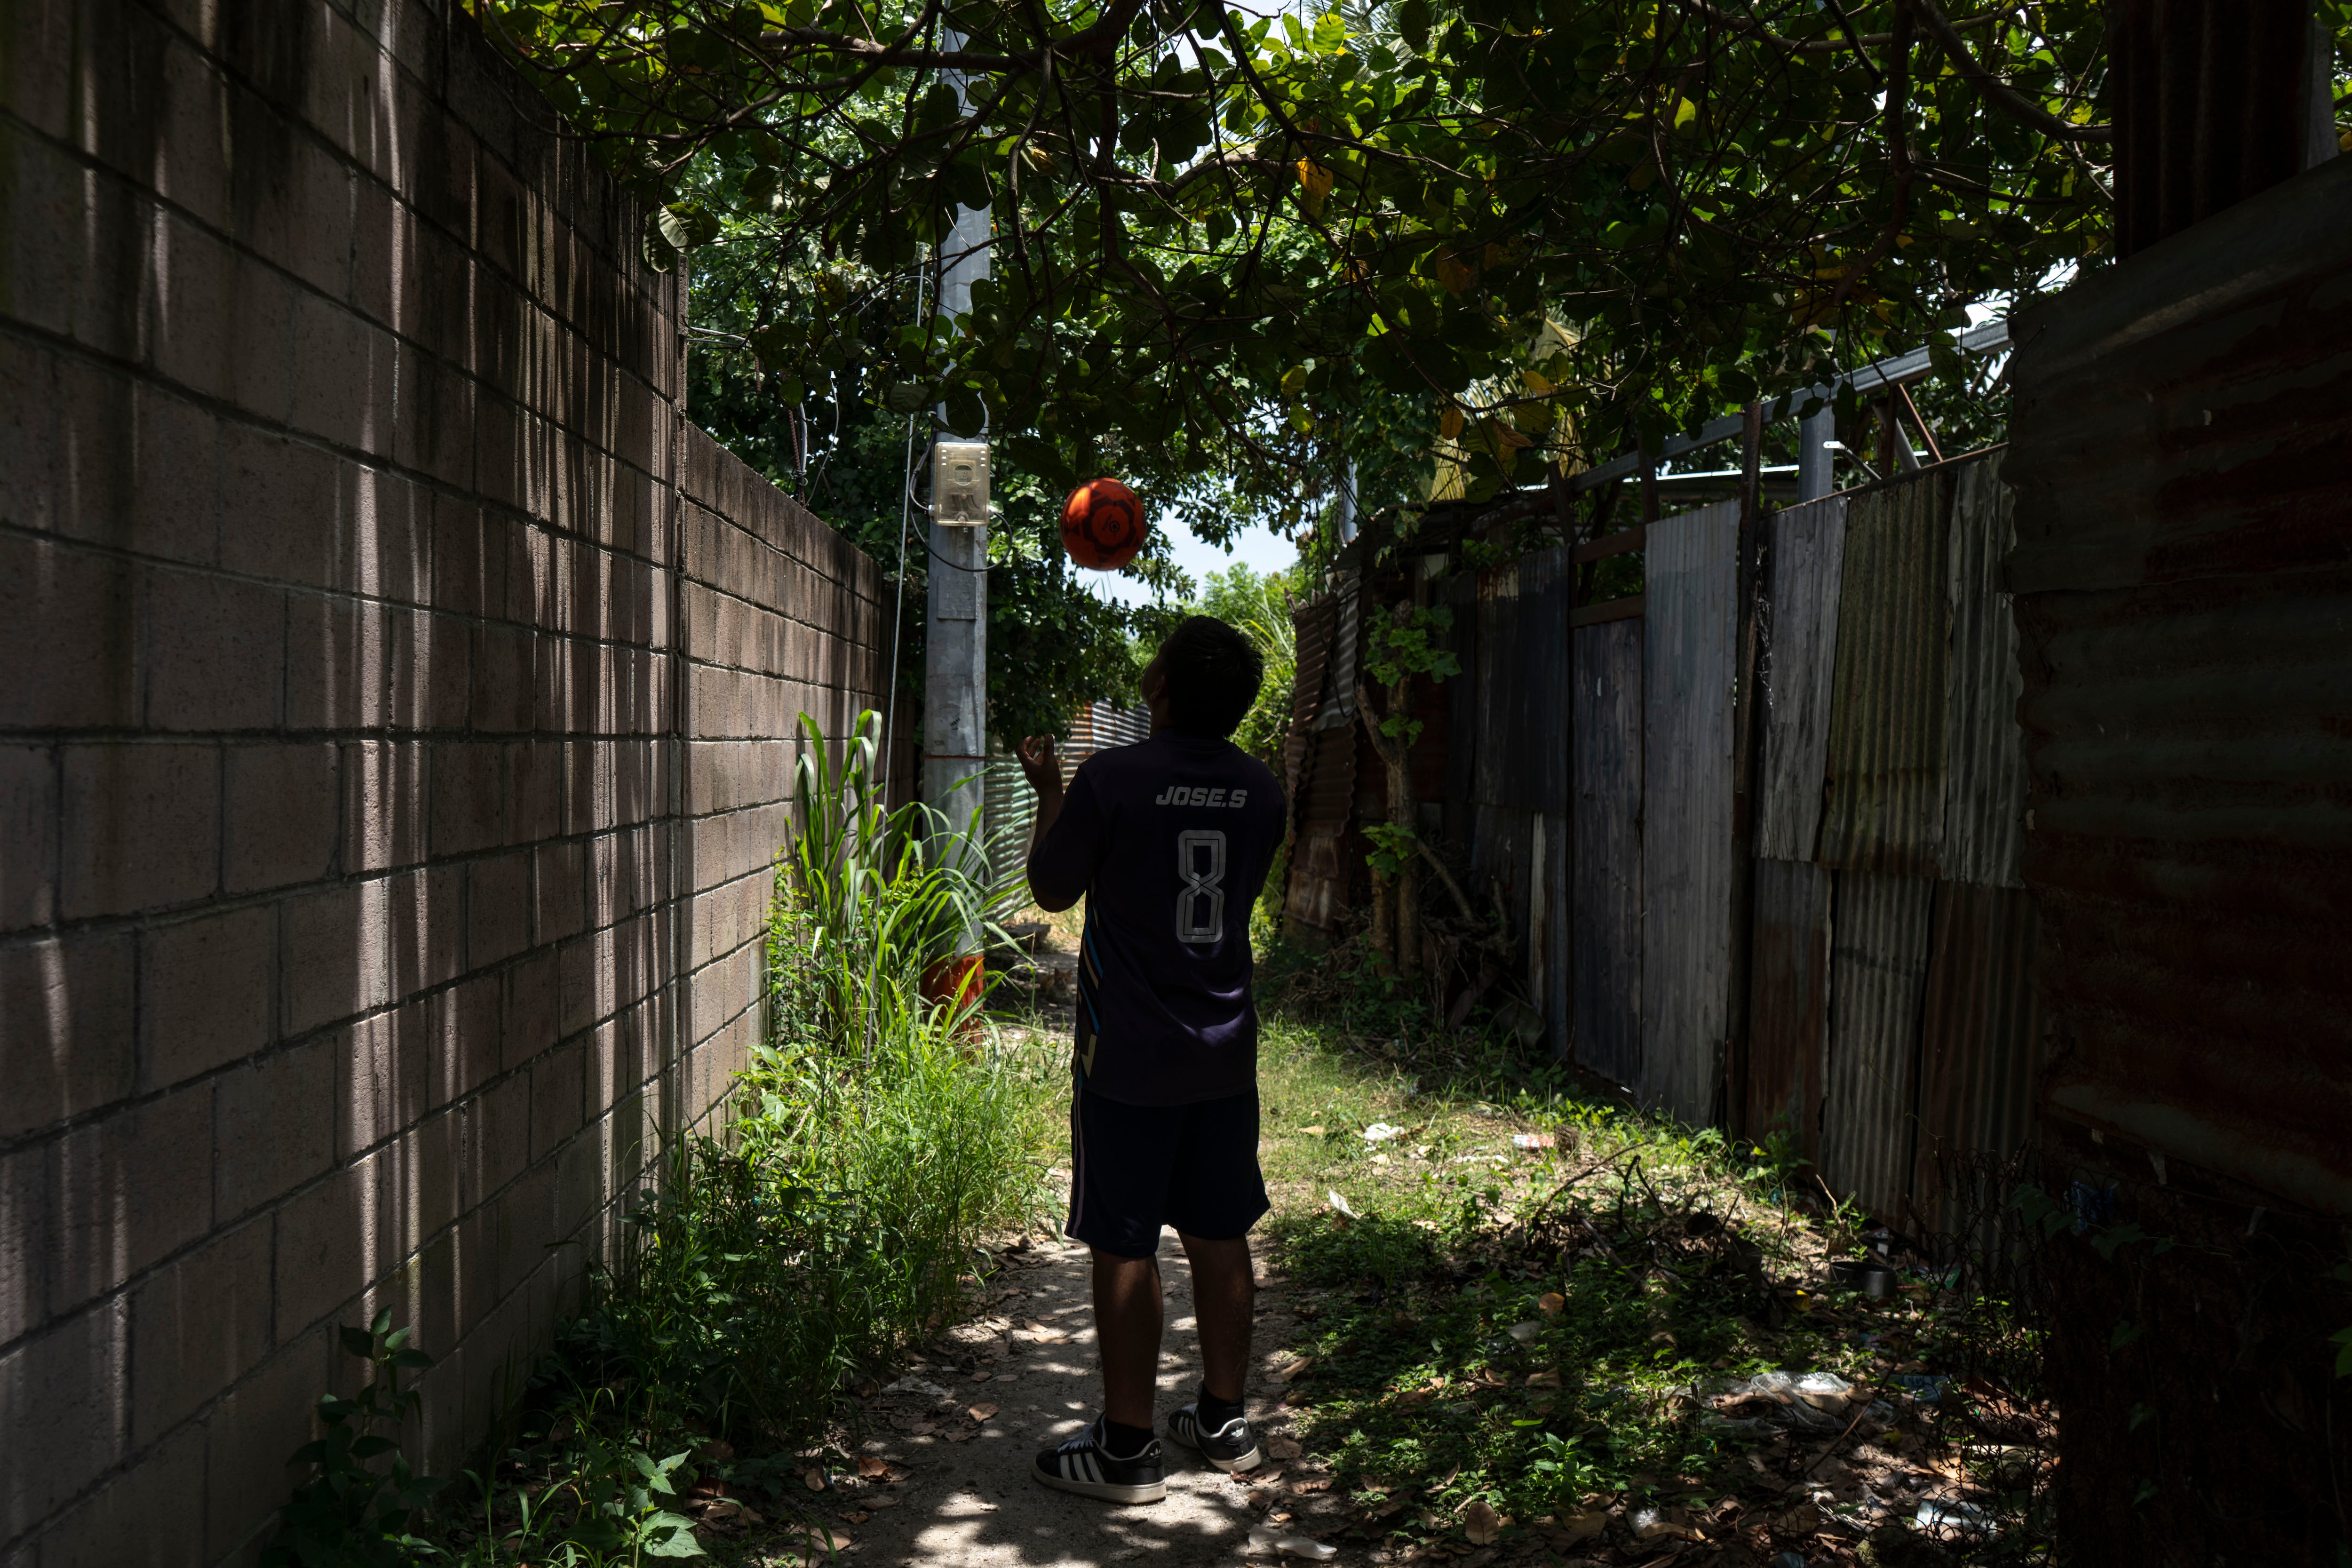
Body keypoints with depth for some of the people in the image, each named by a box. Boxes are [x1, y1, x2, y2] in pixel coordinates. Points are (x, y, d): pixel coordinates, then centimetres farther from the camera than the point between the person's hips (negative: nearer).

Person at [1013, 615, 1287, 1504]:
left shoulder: (1112, 779, -15)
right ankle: (1224, 1421, 26)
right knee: (1220, 1238, 15)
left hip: (1128, 1056, -5)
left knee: (1125, 1248, 2)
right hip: (1226, 1053, 6)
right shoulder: (1260, 790, 2)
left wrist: (1049, 789, 14)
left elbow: (1052, 890, -2)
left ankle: (1127, 1448, 9)